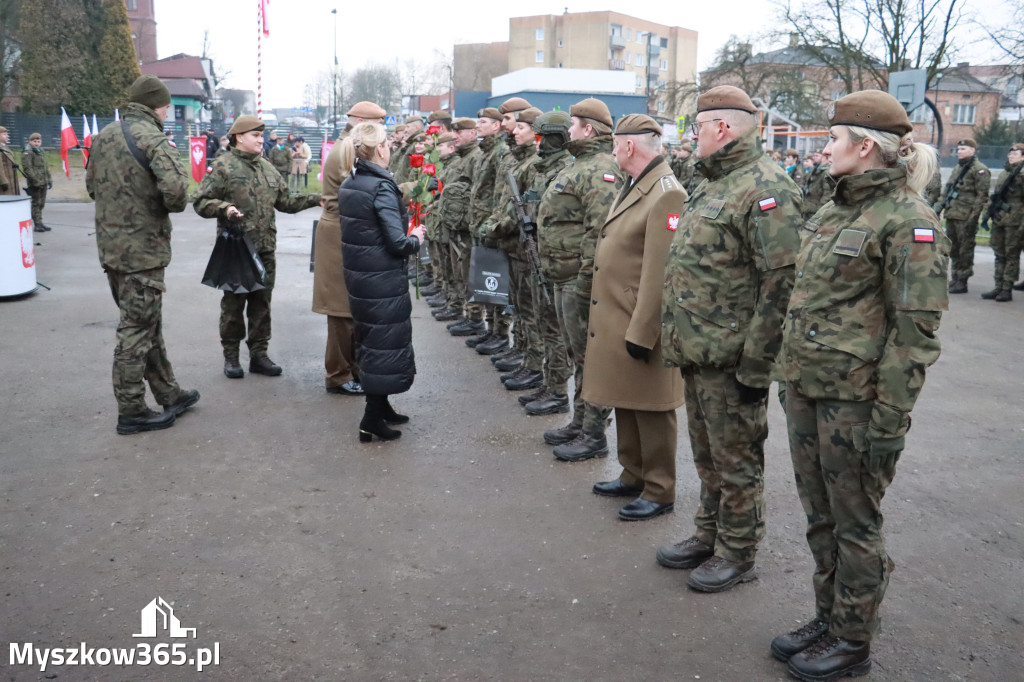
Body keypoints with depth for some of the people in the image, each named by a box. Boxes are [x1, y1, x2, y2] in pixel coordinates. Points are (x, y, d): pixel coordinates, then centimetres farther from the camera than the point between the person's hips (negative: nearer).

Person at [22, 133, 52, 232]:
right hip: (34, 184, -8)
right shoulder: (27, 154, -7)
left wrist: (49, 180, 17)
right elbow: (27, 169, -16)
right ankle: (37, 224, -3)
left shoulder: (42, 153, 18)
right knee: (36, 204, -5)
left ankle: (40, 223, 20)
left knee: (41, 204, 12)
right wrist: (36, 180, -21)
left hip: (43, 183, 8)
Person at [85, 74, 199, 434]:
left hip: (110, 248, 8)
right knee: (137, 330, 0)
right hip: (142, 249, -8)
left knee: (147, 324, 17)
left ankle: (169, 394, 29)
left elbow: (91, 185, 17)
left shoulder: (103, 136, 10)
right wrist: (174, 205, -7)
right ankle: (131, 412, 9)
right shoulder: (153, 139, -16)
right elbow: (175, 190, -28)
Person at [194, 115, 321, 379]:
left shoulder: (267, 167, 14)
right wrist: (223, 208, -24)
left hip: (265, 248, 6)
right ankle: (231, 355, 16)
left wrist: (314, 199, 6)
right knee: (234, 302, 4)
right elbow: (201, 202, -7)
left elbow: (285, 200, 17)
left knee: (261, 303, 10)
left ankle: (259, 354, 20)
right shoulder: (224, 166, -6)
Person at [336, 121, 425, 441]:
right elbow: (397, 243, -22)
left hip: (356, 274, 8)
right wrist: (416, 238, -2)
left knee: (370, 340, 19)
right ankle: (372, 420, 5)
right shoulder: (382, 186, -18)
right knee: (387, 343, 1)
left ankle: (380, 406, 31)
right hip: (383, 279, -8)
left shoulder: (348, 184, 7)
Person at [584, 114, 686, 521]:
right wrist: (618, 325, 17)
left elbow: (659, 273, -23)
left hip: (641, 327, -10)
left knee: (650, 411, 3)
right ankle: (633, 476, 34)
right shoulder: (633, 188, 14)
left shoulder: (667, 194, -18)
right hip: (615, 321, 10)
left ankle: (659, 491, 17)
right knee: (624, 403, 19)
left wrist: (641, 333, -22)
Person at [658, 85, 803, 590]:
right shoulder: (713, 186, 16)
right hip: (698, 353, 10)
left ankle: (737, 554, 21)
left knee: (736, 461, 6)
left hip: (731, 359, -9)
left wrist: (756, 366, -23)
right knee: (707, 456, 21)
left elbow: (782, 283, -23)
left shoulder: (765, 188, -17)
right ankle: (708, 536, 36)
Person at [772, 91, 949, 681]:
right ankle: (828, 620, 35)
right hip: (807, 389, 8)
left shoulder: (908, 220, -14)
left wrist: (890, 419, -18)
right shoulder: (835, 211, 11)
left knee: (854, 525, 7)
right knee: (820, 518, 18)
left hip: (855, 399, -8)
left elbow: (916, 330, -17)